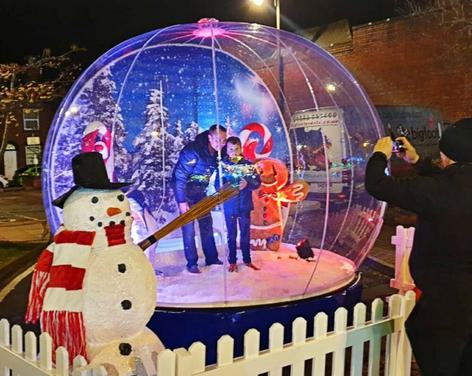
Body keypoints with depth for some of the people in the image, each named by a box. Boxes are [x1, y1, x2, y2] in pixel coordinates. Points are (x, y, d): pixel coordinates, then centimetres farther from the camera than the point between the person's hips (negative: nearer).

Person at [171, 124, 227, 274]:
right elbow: (180, 176, -25)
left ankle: (212, 258, 18)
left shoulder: (218, 152, -9)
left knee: (207, 224, 8)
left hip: (201, 190, 6)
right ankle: (191, 263, 3)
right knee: (188, 226, -6)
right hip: (185, 189, -6)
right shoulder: (192, 150, -28)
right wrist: (182, 201, -25)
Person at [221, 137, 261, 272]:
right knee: (231, 234, 8)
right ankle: (232, 262, 19)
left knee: (245, 233, 11)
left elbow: (258, 182, -2)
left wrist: (247, 184, -20)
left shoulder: (248, 164, -1)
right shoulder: (222, 165, -3)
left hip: (245, 205, 1)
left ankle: (247, 260, 25)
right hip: (229, 205, -1)